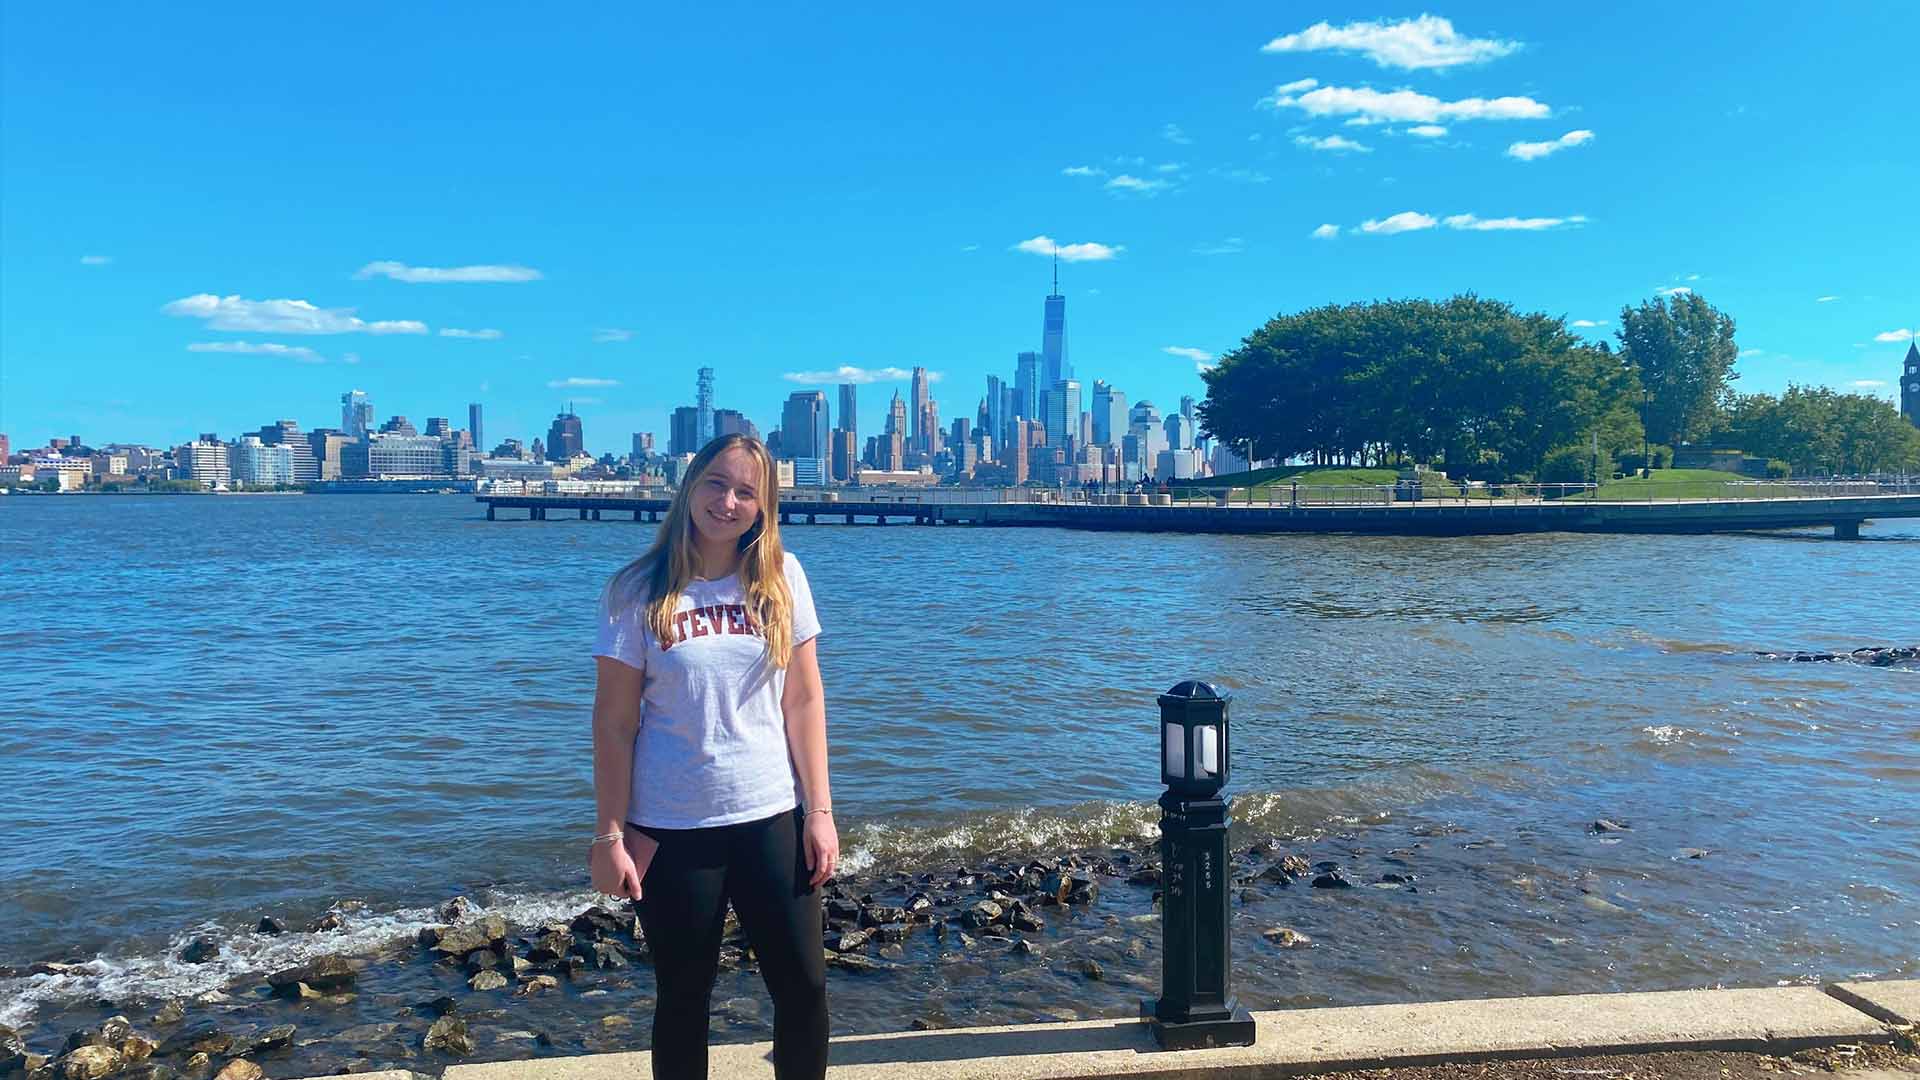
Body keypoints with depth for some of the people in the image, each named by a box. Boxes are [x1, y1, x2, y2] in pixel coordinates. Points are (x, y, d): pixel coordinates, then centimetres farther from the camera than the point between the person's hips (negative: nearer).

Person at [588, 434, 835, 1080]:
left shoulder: (781, 577, 0)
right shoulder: (638, 590, -6)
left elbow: (804, 699, 1)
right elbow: (614, 722, -5)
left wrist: (820, 811, -2)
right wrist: (610, 836, -6)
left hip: (772, 817, 2)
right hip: (672, 829, -1)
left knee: (804, 986, 7)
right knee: (684, 999, 12)